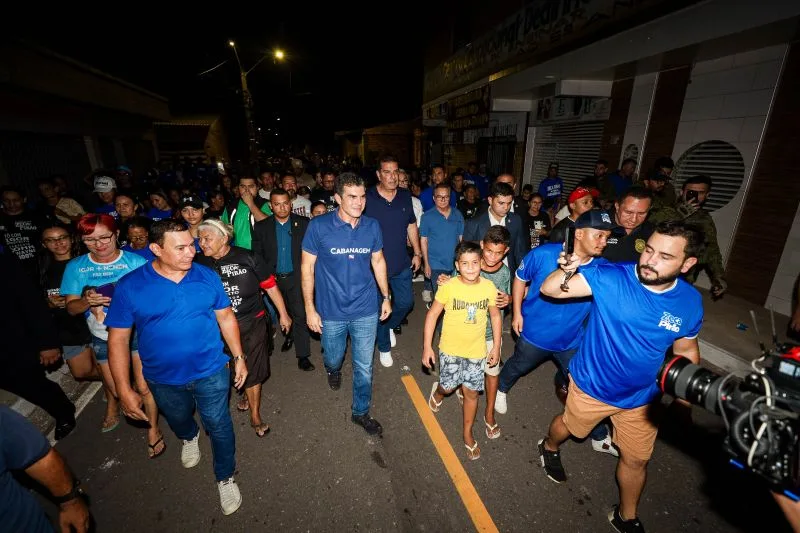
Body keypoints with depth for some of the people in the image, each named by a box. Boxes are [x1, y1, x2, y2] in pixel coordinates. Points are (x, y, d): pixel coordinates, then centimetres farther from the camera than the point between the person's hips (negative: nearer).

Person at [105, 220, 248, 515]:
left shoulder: (208, 276, -11)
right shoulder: (130, 286, -15)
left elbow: (226, 317, -2)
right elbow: (118, 339, -9)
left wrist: (238, 357, -1)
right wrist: (124, 390, -9)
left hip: (211, 372, -1)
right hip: (164, 379, 1)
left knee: (219, 426, 10)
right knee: (178, 421, 29)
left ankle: (225, 478, 37)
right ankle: (190, 437, 65)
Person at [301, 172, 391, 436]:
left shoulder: (372, 226, -5)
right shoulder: (319, 226, -14)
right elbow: (307, 268, -7)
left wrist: (386, 296, 10)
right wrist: (310, 309, -8)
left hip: (366, 310, 2)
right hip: (331, 311, -1)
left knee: (364, 366, 12)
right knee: (333, 358, 22)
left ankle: (361, 412, 37)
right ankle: (334, 370, 61)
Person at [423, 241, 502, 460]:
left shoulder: (489, 287, -11)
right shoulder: (448, 287, -18)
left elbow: (495, 316, 3)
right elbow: (432, 315, -10)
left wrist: (496, 347, 4)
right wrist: (427, 347, -10)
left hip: (477, 351, 2)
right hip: (450, 349, -2)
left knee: (471, 393, 12)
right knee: (448, 387, 12)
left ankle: (468, 434, 36)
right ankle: (437, 392, 51)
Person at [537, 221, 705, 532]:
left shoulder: (690, 302, -13)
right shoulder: (611, 278, -26)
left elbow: (686, 350, 3)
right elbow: (549, 289, -28)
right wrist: (565, 271, -49)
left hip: (643, 397, 3)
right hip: (592, 386, -3)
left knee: (636, 460, 22)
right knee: (568, 427, 24)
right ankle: (549, 448, 61)